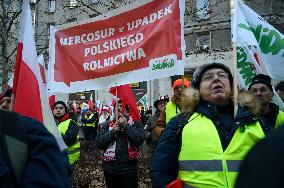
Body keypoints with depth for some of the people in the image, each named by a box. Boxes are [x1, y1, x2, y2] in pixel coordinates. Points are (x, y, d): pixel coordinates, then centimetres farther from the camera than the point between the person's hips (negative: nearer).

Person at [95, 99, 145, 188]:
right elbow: (98, 143, -1)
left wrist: (126, 126, -17)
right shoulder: (107, 124, 8)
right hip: (110, 168, 3)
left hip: (128, 168, -2)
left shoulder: (135, 123, 2)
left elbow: (140, 140, -13)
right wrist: (112, 131, -12)